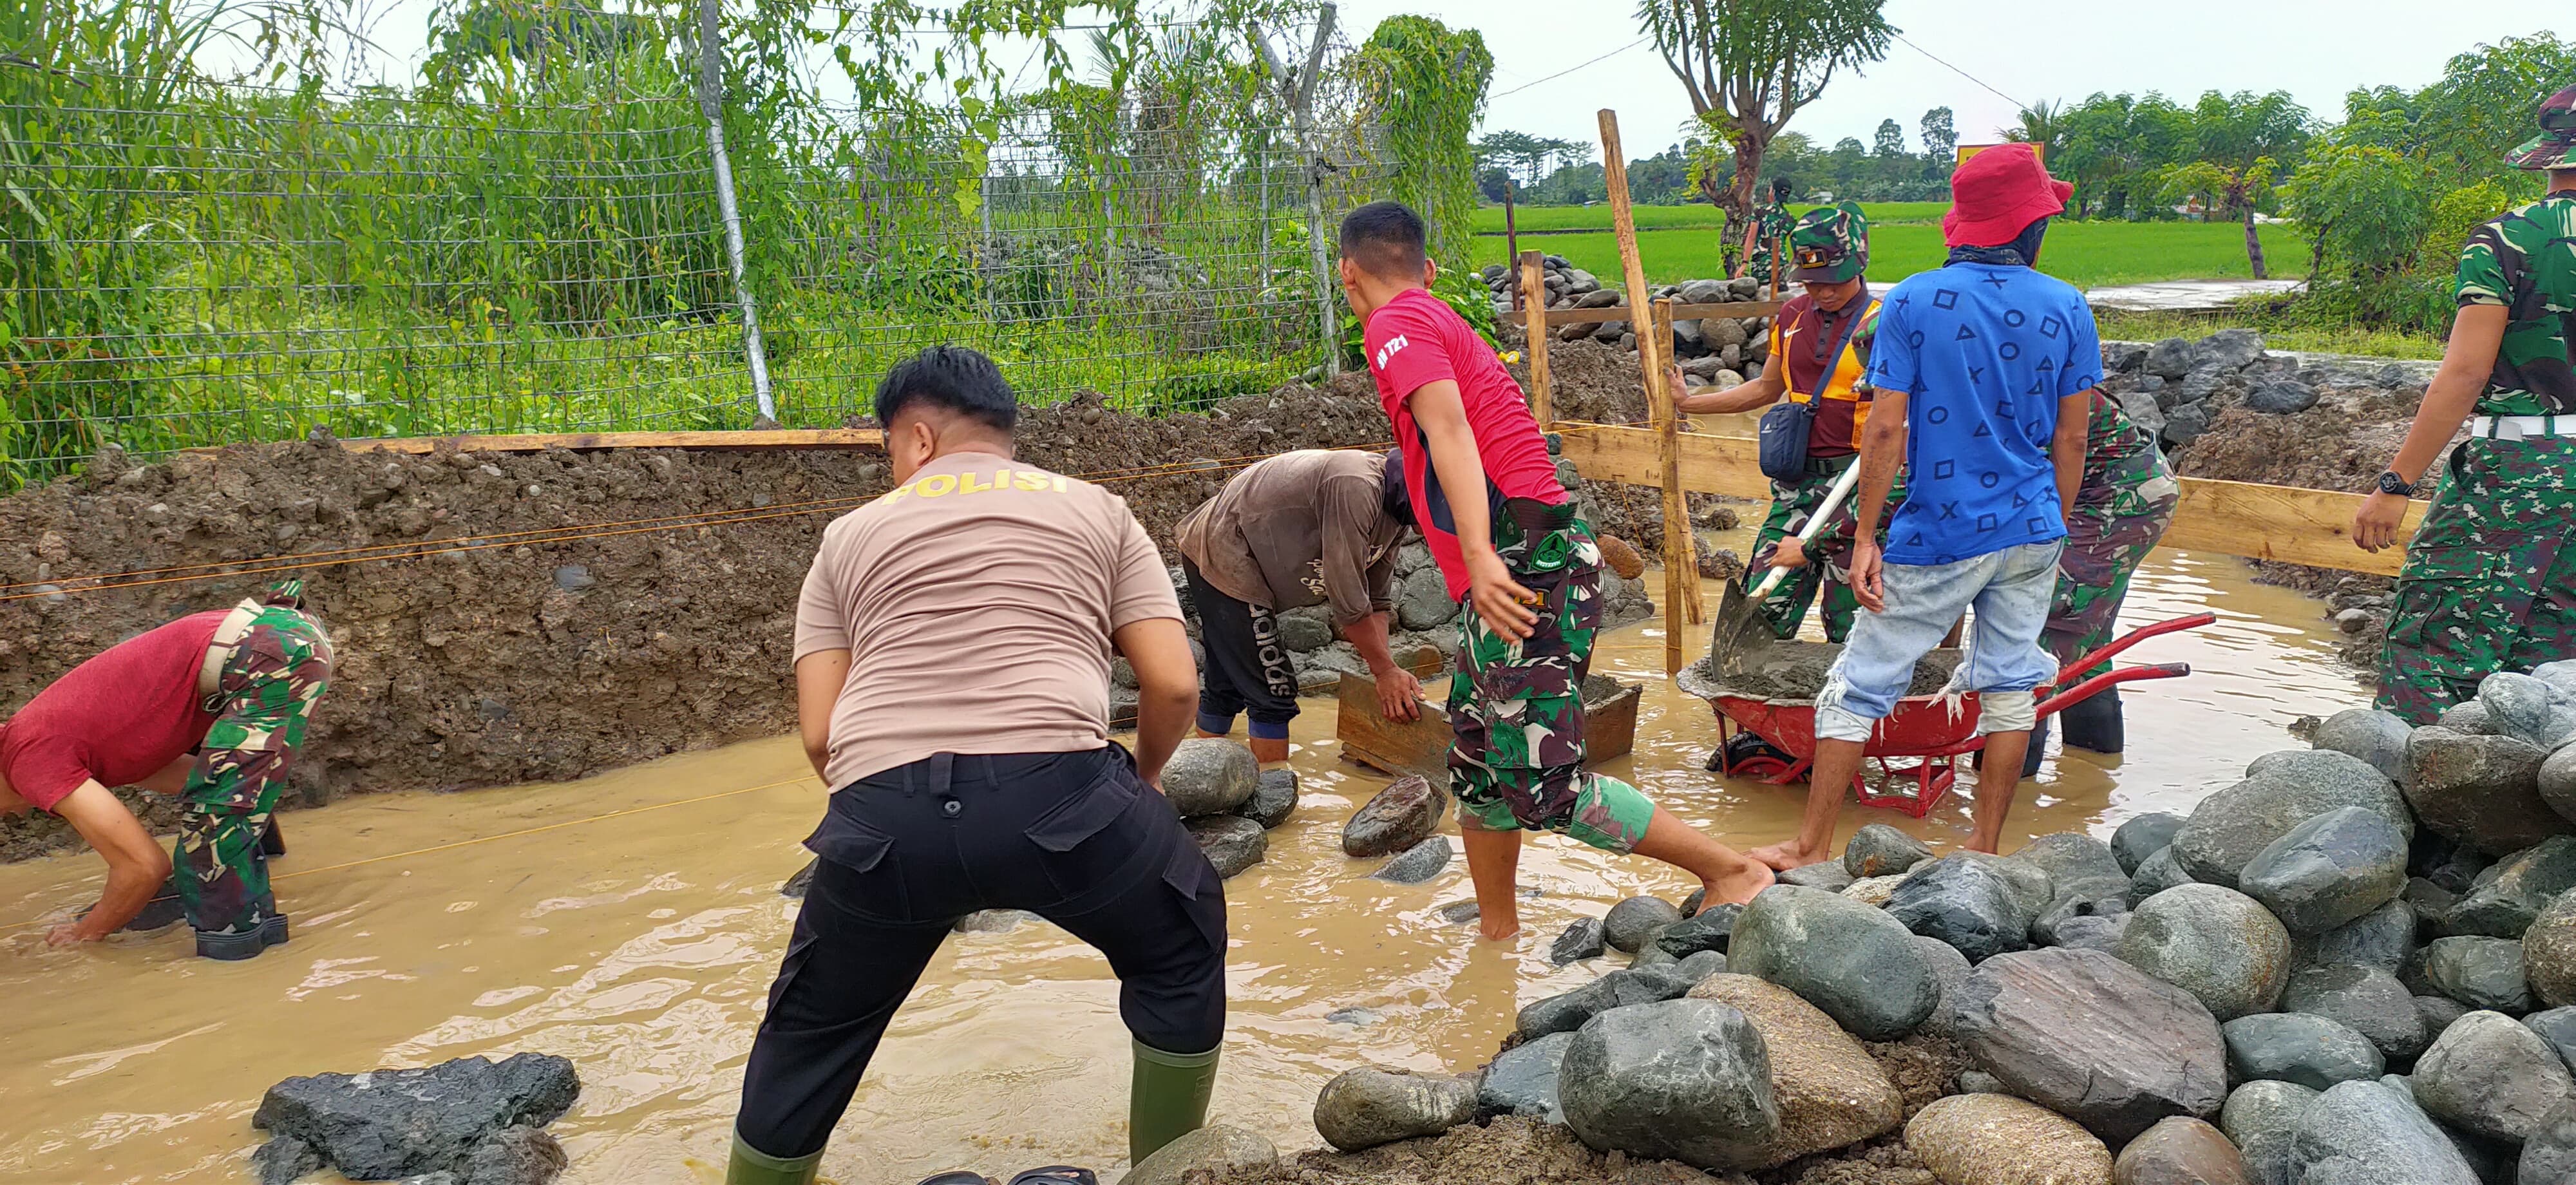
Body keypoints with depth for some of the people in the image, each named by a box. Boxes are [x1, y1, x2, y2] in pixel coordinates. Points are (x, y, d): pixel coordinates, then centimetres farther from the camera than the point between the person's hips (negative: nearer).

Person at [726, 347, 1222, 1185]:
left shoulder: (851, 536, 23)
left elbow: (819, 733, 15)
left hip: (885, 812, 2)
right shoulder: (1096, 510, 21)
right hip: (1058, 791, -1)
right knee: (1181, 957, 28)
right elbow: (1174, 684, 11)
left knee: (811, 1032, 27)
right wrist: (1145, 775, 31)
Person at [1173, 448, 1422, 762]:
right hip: (1223, 557, -10)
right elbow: (1347, 598, -26)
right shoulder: (1355, 486, -29)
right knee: (1273, 692, -8)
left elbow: (1378, 598, 6)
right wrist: (1385, 670, -15)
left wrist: (1386, 669, -7)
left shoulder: (1392, 510, 2)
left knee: (1227, 687, 19)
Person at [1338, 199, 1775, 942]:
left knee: (1539, 785, -12)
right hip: (1510, 572, 10)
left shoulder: (1395, 325, -5)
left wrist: (1478, 555, -33)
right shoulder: (1443, 323, 23)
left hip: (1528, 563, -10)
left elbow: (1449, 428, -21)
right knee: (1476, 769, 16)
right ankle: (1497, 931, 26)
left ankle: (1732, 872, -2)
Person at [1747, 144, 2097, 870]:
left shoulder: (1914, 302, -9)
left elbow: (1886, 431, -11)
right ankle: (1985, 853, 21)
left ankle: (1812, 847, 9)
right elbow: (2071, 440, 4)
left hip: (1939, 536, -3)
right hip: (2030, 532, 4)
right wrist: (2055, 532, 16)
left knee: (1859, 686, 4)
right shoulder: (2066, 308, 0)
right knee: (2008, 689, 13)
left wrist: (1866, 538, -5)